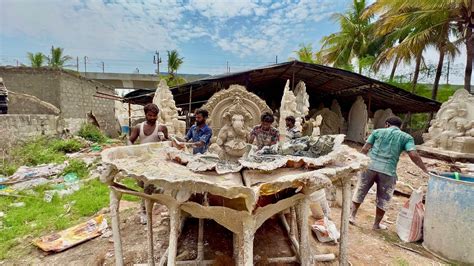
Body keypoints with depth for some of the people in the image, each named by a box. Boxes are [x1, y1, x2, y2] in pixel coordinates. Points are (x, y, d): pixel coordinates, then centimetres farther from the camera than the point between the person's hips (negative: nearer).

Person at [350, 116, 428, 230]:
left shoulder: (378, 131, 10)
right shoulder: (406, 137, 9)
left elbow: (365, 149, 4)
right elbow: (414, 155, -4)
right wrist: (426, 171, 3)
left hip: (370, 166, 1)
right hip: (388, 171, 0)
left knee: (360, 192, 16)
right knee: (383, 200, 17)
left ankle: (352, 216, 21)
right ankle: (376, 224, 28)